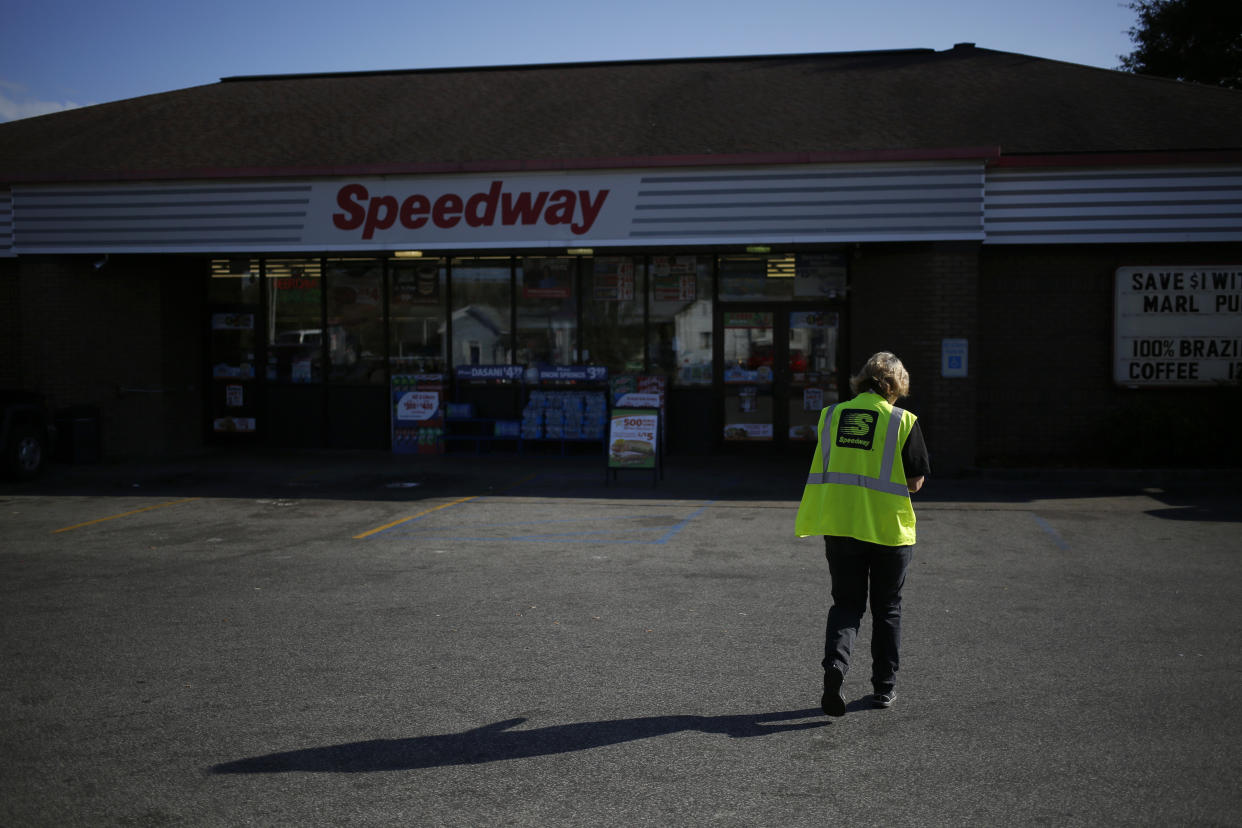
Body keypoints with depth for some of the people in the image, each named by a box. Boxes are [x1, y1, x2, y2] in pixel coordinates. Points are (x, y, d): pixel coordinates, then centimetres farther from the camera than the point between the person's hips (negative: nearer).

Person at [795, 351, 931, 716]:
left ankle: (835, 661, -13)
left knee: (846, 603, 13)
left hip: (838, 526, 2)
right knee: (887, 608, 14)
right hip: (889, 528, -2)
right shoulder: (903, 421, -7)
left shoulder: (831, 415, 3)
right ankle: (884, 687, 23)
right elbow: (915, 481, -6)